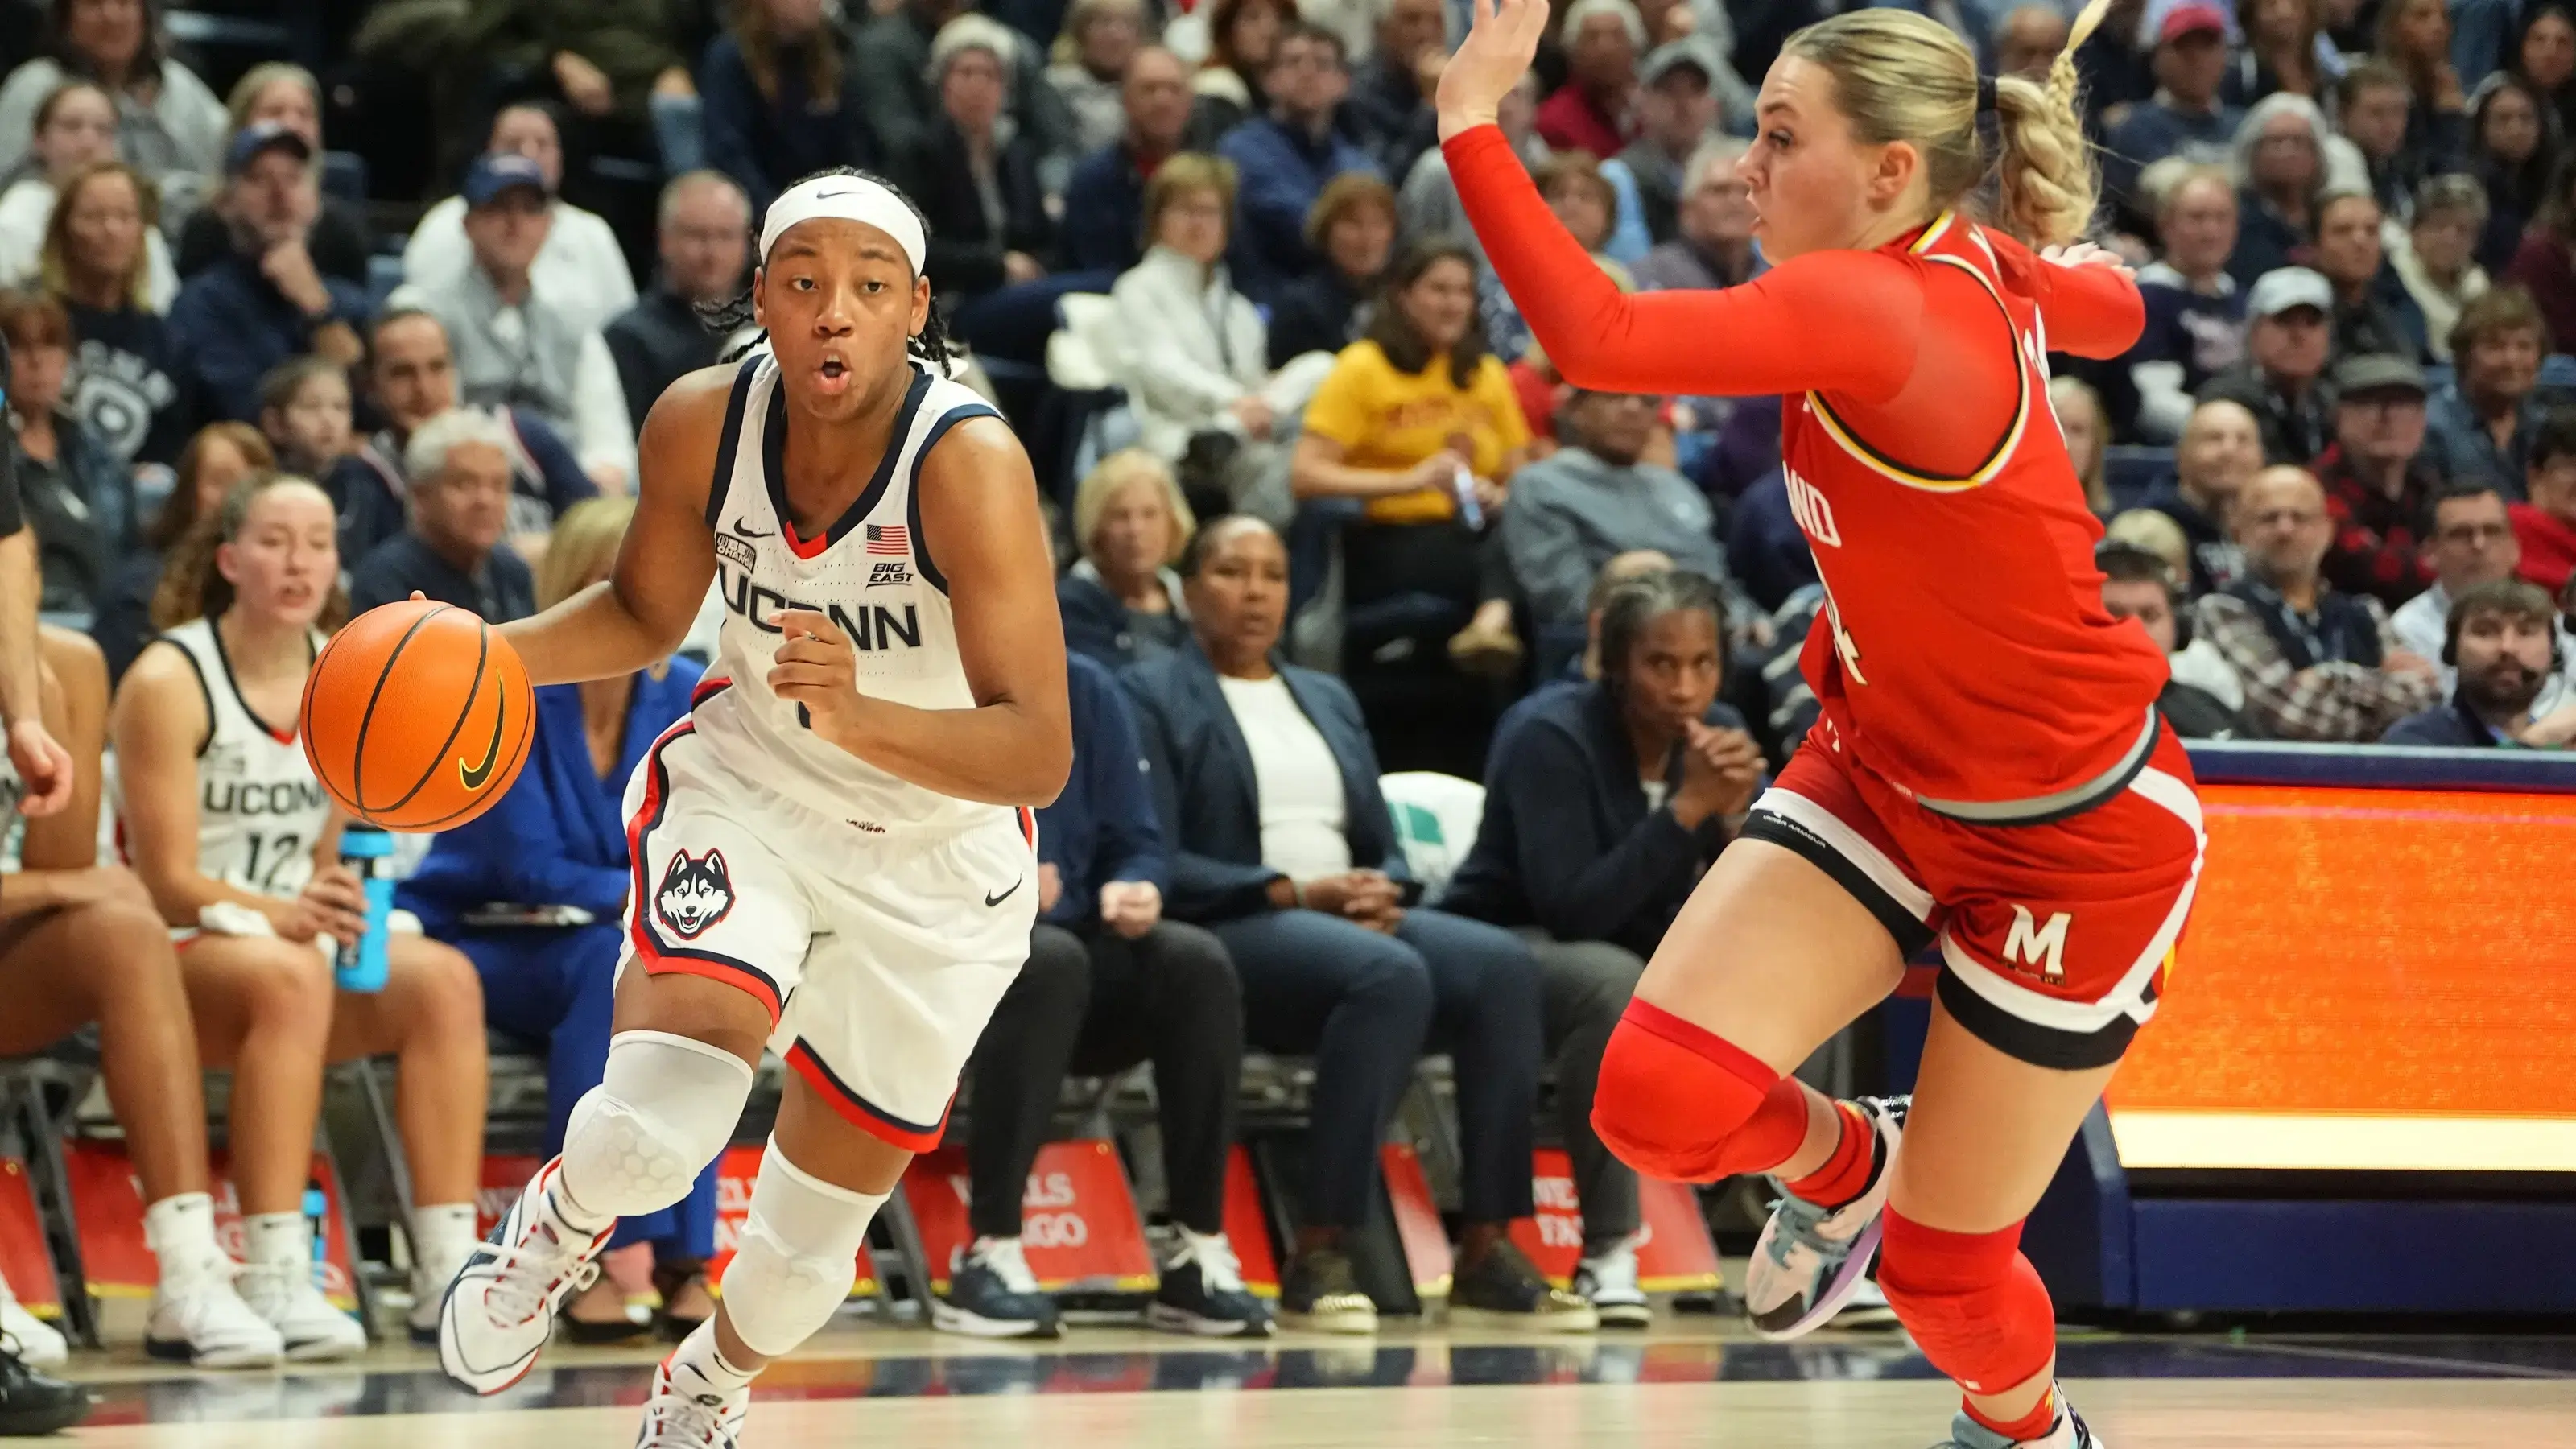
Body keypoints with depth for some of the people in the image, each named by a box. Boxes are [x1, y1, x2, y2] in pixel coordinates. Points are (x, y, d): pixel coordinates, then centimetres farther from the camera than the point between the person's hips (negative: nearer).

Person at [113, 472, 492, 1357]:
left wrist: (337, 900, -12)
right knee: (288, 977, -38)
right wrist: (285, 915, -30)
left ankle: (448, 1269, -26)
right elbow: (166, 882, -14)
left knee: (443, 978, -23)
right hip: (174, 954, -6)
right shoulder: (169, 681, -10)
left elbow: (328, 858, 12)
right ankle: (275, 1282, -41)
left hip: (296, 941, 6)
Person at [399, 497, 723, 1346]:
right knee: (614, 957, -35)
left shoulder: (688, 702, 0)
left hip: (623, 955, 4)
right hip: (480, 948, -4)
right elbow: (532, 868, -16)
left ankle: (684, 1258, -30)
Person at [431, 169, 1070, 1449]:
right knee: (654, 1127, -25)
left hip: (935, 854, -1)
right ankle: (560, 1225, 12)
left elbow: (1039, 755, -34)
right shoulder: (700, 424, -17)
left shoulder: (971, 464, -30)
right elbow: (644, 613, 4)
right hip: (745, 788, 1)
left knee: (826, 1207, 14)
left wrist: (858, 716, -50)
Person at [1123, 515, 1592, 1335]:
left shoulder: (1328, 699, 27)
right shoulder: (1155, 698, 5)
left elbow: (1383, 848, 21)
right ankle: (1317, 1259, -35)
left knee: (1502, 965, -24)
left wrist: (1381, 891, -3)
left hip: (1353, 918, 6)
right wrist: (1292, 892, -15)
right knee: (1392, 974, -37)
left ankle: (1487, 1253, -27)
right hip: (1230, 932, -6)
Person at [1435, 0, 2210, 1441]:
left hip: (2072, 841, -7)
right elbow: (2112, 306, 16)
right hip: (1882, 776, 7)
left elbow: (1597, 335, -43)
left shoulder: (1877, 308, -31)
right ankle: (1847, 1164, 21)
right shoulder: (1972, 269, -7)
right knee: (1660, 1089, -14)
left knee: (1945, 1268, 6)